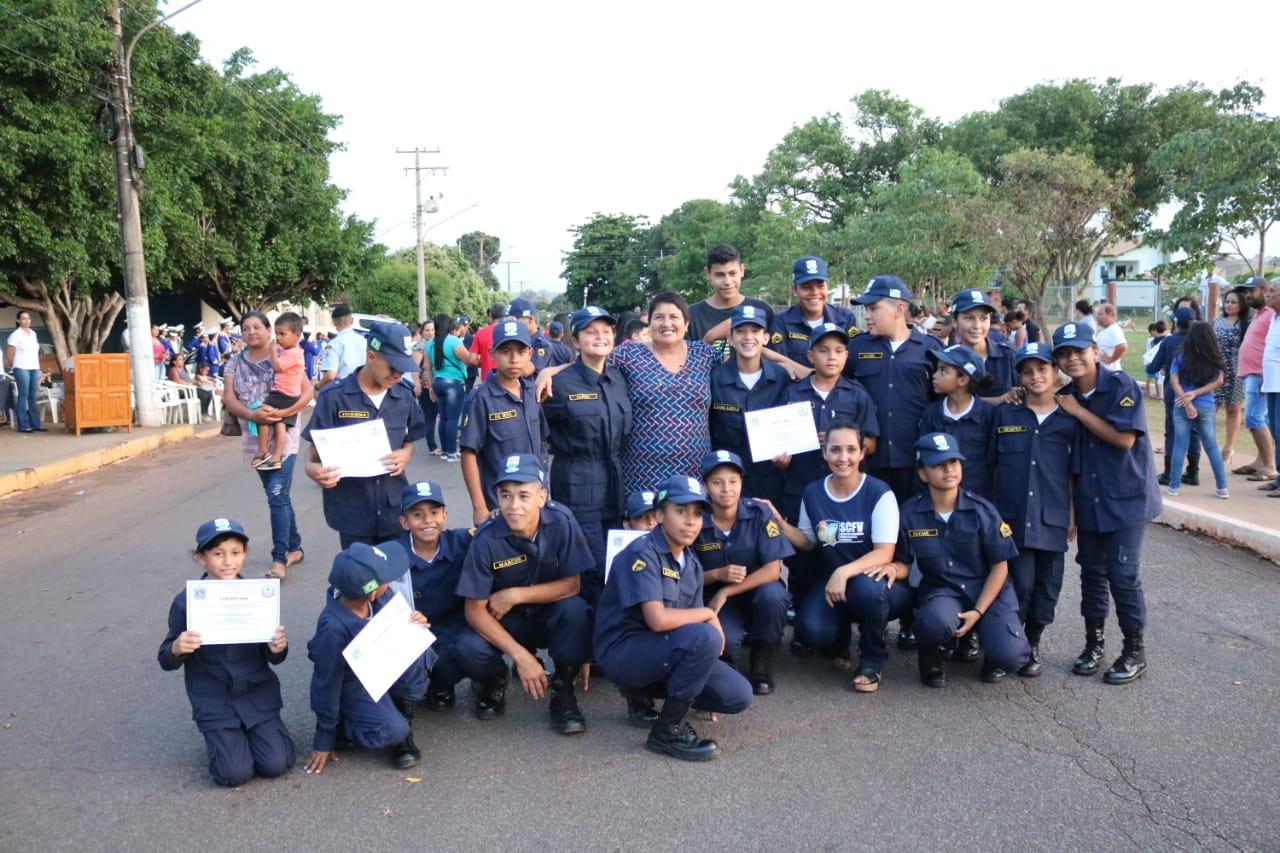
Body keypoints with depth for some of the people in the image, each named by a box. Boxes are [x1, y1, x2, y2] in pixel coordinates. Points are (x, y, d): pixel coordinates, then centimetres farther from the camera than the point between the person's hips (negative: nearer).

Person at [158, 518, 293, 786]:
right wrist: (176, 649, -26)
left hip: (257, 694, 1)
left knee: (275, 765, -9)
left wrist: (278, 649, -23)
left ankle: (258, 731, 23)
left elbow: (273, 658, 1)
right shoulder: (186, 602, -11)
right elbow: (167, 662, -2)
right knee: (236, 773, -10)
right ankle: (220, 737, 22)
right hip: (215, 702, -1)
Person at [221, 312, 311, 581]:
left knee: (277, 496, -13)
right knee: (278, 495, 15)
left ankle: (279, 559, -10)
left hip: (282, 437, -5)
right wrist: (251, 414, -22)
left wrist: (283, 413, -24)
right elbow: (228, 398, -3)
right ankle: (294, 548, 28)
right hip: (254, 439, 5)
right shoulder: (235, 362, 6)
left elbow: (307, 392, -9)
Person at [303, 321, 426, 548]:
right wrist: (312, 468, -25)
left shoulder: (404, 396, 3)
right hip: (353, 510, -3)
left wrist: (406, 455, -6)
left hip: (394, 507, 3)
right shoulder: (334, 396, -9)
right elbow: (316, 447, -3)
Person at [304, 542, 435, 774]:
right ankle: (343, 727, 3)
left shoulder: (379, 598, -19)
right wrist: (325, 738, -8)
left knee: (420, 652, -25)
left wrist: (416, 625, -22)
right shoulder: (334, 627, -33)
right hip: (354, 688, -5)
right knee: (392, 731, -27)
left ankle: (403, 717, -3)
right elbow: (326, 683, -19)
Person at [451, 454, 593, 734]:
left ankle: (563, 692, -7)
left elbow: (572, 585, -15)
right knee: (467, 650, -29)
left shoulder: (561, 522, -22)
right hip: (503, 624, 0)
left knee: (575, 610, -32)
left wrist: (515, 595, -23)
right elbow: (474, 609, -19)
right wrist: (520, 655, -27)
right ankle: (494, 679, 9)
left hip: (550, 618, 0)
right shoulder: (487, 539, -22)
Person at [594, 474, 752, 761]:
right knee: (705, 637, -31)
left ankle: (643, 693, 13)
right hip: (623, 651, -8)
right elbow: (658, 620, -29)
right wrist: (709, 614, -14)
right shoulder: (642, 554, -19)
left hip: (663, 651, 8)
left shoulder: (691, 563, 7)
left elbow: (689, 622, 7)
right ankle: (669, 730, -14)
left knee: (738, 695, -2)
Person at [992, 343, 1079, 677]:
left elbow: (1073, 473, 7)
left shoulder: (1069, 419, 4)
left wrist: (1072, 514, 4)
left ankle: (1032, 644, 26)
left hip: (1052, 517, 1)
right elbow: (994, 465, 8)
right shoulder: (1005, 414, 4)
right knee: (1020, 583, -6)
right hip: (1012, 515, -1)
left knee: (1047, 585, 7)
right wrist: (993, 507, 6)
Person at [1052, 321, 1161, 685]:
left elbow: (1124, 438, -20)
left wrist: (1079, 412, -17)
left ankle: (1135, 651, 12)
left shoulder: (1120, 385, -12)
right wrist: (1069, 506, 7)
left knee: (1123, 573, -3)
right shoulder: (1064, 398, 3)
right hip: (1088, 500, 5)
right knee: (1091, 571, 12)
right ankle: (1094, 642, 26)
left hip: (1127, 498, -5)